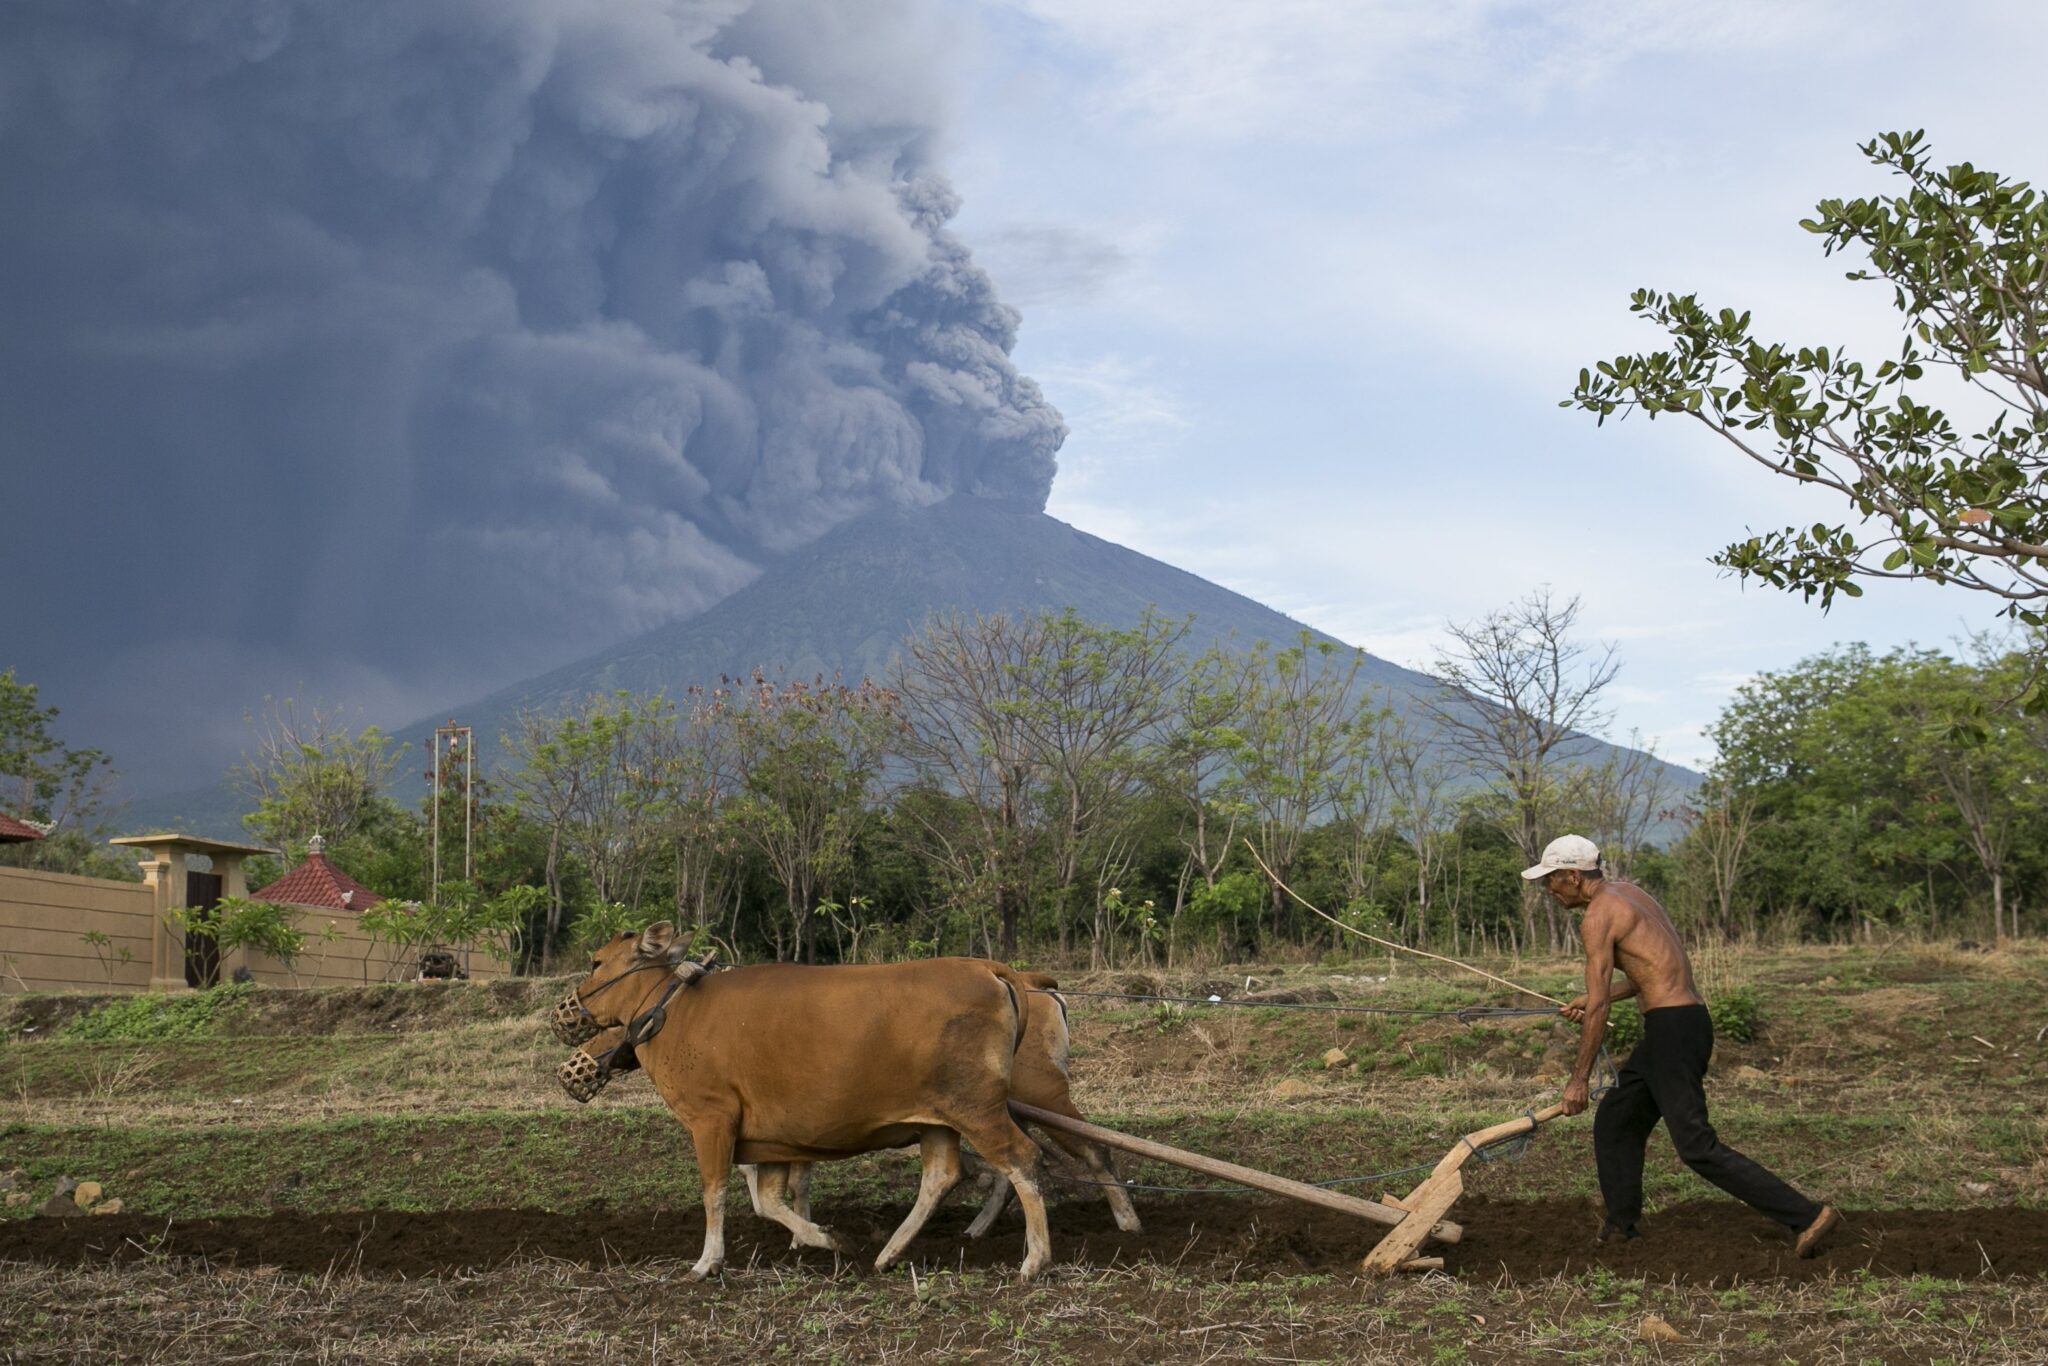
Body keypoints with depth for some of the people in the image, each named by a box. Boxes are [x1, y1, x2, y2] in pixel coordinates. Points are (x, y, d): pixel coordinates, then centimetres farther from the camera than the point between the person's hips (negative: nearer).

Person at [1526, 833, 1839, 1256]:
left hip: (1672, 1030, -10)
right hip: (1691, 1019, 10)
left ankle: (1807, 1216, -11)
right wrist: (1596, 999, 28)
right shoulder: (1629, 893, 17)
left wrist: (1578, 1079, -9)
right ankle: (1621, 1228, 25)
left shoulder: (1598, 917, -12)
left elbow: (1599, 1008, -14)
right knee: (1614, 1123, 19)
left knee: (1698, 1148, -9)